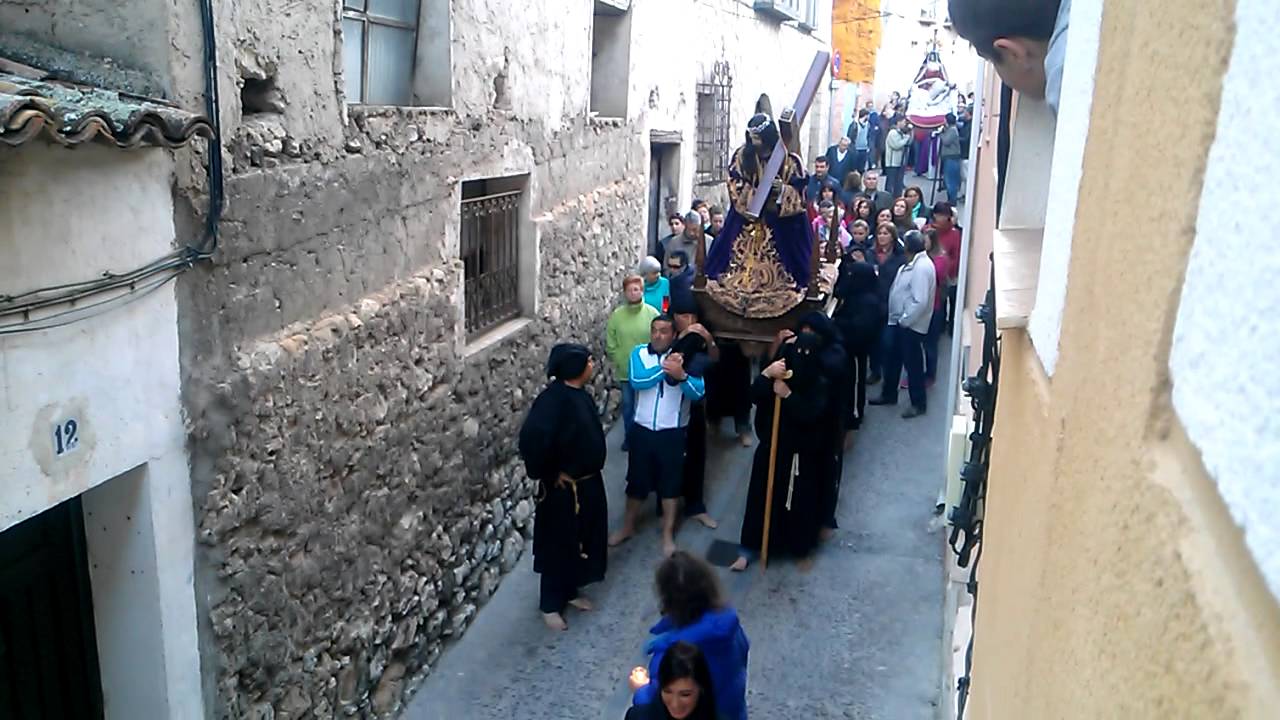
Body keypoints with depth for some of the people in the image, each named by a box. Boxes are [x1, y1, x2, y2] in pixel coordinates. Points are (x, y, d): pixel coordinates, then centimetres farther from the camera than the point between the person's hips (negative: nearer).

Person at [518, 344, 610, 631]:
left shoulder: (580, 394, 2)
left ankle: (571, 591, 39)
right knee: (558, 546, 7)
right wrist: (548, 474, -21)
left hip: (589, 483, 9)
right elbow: (532, 439, -35)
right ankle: (550, 605, 23)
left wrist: (591, 471, 13)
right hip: (564, 489, -9)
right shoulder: (552, 400, -26)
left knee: (584, 540, 20)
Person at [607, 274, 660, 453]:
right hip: (625, 371, 1)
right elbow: (610, 344, -1)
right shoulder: (616, 315, -7)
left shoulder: (652, 313, -11)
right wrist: (618, 361, -6)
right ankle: (629, 437, 33)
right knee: (628, 406, 15)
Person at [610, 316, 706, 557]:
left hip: (672, 432, -2)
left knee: (670, 482, 7)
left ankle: (668, 534, 21)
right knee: (636, 480, 14)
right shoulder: (639, 353, -3)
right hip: (642, 429, 2)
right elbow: (637, 381, -21)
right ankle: (628, 527, 32)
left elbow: (698, 392, -20)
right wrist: (664, 368, -30)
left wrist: (681, 375, -39)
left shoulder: (684, 357, -8)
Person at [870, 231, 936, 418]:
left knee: (913, 364, 2)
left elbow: (920, 301, -26)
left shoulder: (922, 267, -22)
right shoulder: (912, 263, 8)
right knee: (892, 359, 19)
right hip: (899, 321, 9)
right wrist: (899, 319, 10)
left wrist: (904, 320, -18)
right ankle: (889, 394, 35)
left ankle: (918, 404, 15)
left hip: (911, 325, -9)